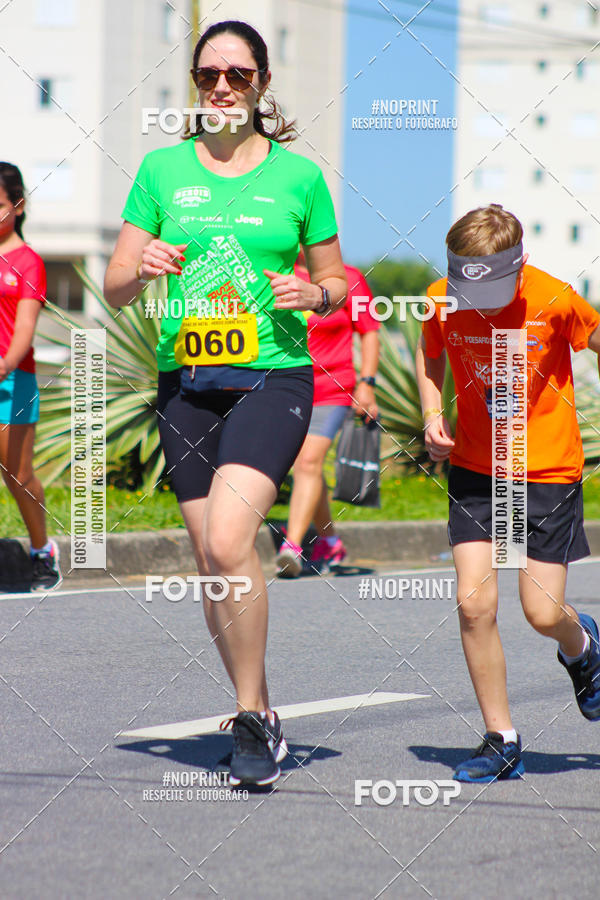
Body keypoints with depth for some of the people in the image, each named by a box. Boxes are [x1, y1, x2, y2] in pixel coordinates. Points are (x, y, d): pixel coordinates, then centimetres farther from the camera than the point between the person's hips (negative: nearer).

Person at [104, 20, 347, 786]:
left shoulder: (298, 176, 4)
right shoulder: (162, 170, 8)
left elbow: (337, 283, 12)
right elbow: (114, 288, 8)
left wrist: (313, 293, -10)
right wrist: (143, 267, -14)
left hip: (274, 377, -3)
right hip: (186, 381, 3)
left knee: (228, 541, -22)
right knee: (211, 561, 4)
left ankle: (251, 718, -10)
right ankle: (261, 719, 20)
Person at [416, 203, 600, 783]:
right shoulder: (442, 301, -10)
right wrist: (433, 415, -4)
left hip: (549, 470, -2)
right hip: (474, 468, 2)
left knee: (542, 613, -5)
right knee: (474, 602, -9)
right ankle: (501, 740, 4)